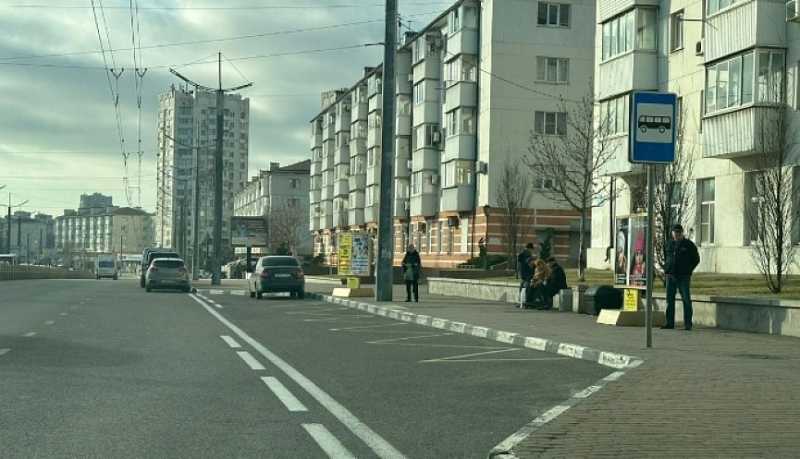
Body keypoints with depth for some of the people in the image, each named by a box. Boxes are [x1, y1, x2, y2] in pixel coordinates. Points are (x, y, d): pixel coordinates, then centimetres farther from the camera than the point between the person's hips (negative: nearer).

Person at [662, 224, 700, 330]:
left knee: (686, 300, -5)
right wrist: (666, 269, 12)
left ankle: (688, 323, -2)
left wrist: (688, 270, -3)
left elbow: (696, 259, 5)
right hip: (671, 276, 4)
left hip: (684, 277, -4)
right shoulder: (669, 244, 12)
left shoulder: (689, 245, 1)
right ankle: (670, 322, 11)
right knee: (670, 300, 5)